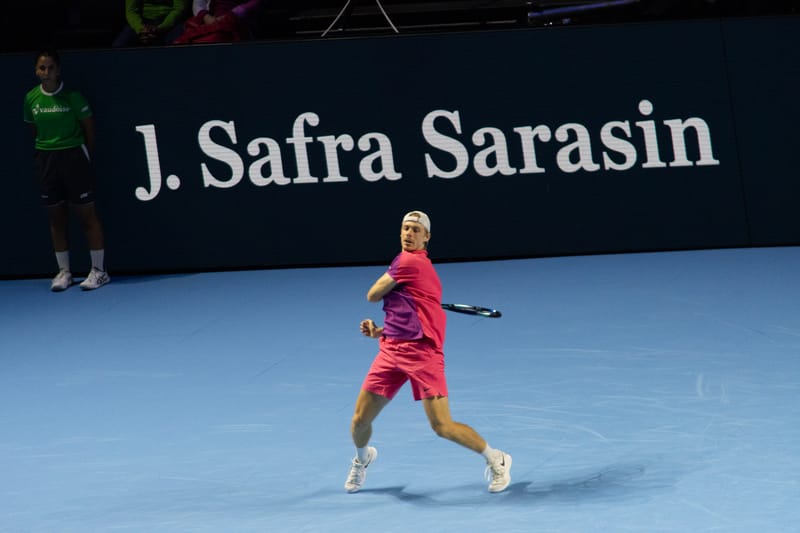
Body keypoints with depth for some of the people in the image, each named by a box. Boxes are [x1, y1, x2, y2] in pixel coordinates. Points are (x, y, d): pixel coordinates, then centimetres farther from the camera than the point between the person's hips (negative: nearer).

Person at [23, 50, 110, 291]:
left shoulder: (72, 96, -8)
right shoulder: (31, 98, 2)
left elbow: (88, 126, 0)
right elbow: (33, 129, 12)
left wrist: (85, 155, 1)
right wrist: (43, 155, 7)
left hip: (73, 156, -4)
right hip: (45, 160, 4)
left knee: (87, 214, 0)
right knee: (56, 217, 10)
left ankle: (98, 270, 7)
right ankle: (64, 271, 20)